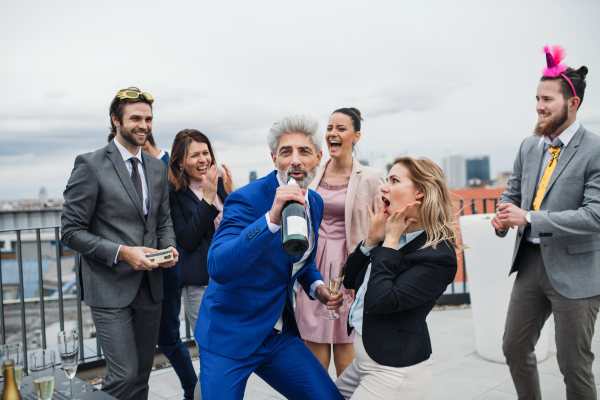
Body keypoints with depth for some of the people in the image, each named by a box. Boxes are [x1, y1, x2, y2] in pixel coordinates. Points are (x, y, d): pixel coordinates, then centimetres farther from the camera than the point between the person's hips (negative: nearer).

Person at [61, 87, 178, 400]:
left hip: (150, 286, 6)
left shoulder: (158, 169, 9)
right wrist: (121, 253, -19)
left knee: (143, 372, 16)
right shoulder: (90, 165, -9)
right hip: (111, 289, -5)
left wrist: (169, 248, -4)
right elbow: (71, 231, -9)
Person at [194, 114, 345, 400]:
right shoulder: (246, 199, -20)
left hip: (280, 334, 6)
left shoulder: (315, 203, 3)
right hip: (229, 334, -6)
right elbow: (218, 267, -34)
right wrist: (272, 218, -42)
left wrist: (316, 286, -1)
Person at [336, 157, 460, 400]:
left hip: (394, 370, -8)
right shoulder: (395, 234, 4)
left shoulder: (439, 255, -19)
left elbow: (379, 301, -27)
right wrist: (372, 238, -6)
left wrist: (390, 240, -19)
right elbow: (350, 281, 7)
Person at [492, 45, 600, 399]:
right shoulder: (529, 147, 7)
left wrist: (529, 218, -24)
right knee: (515, 348, 16)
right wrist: (504, 216, -8)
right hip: (530, 261, 6)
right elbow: (513, 191, 15)